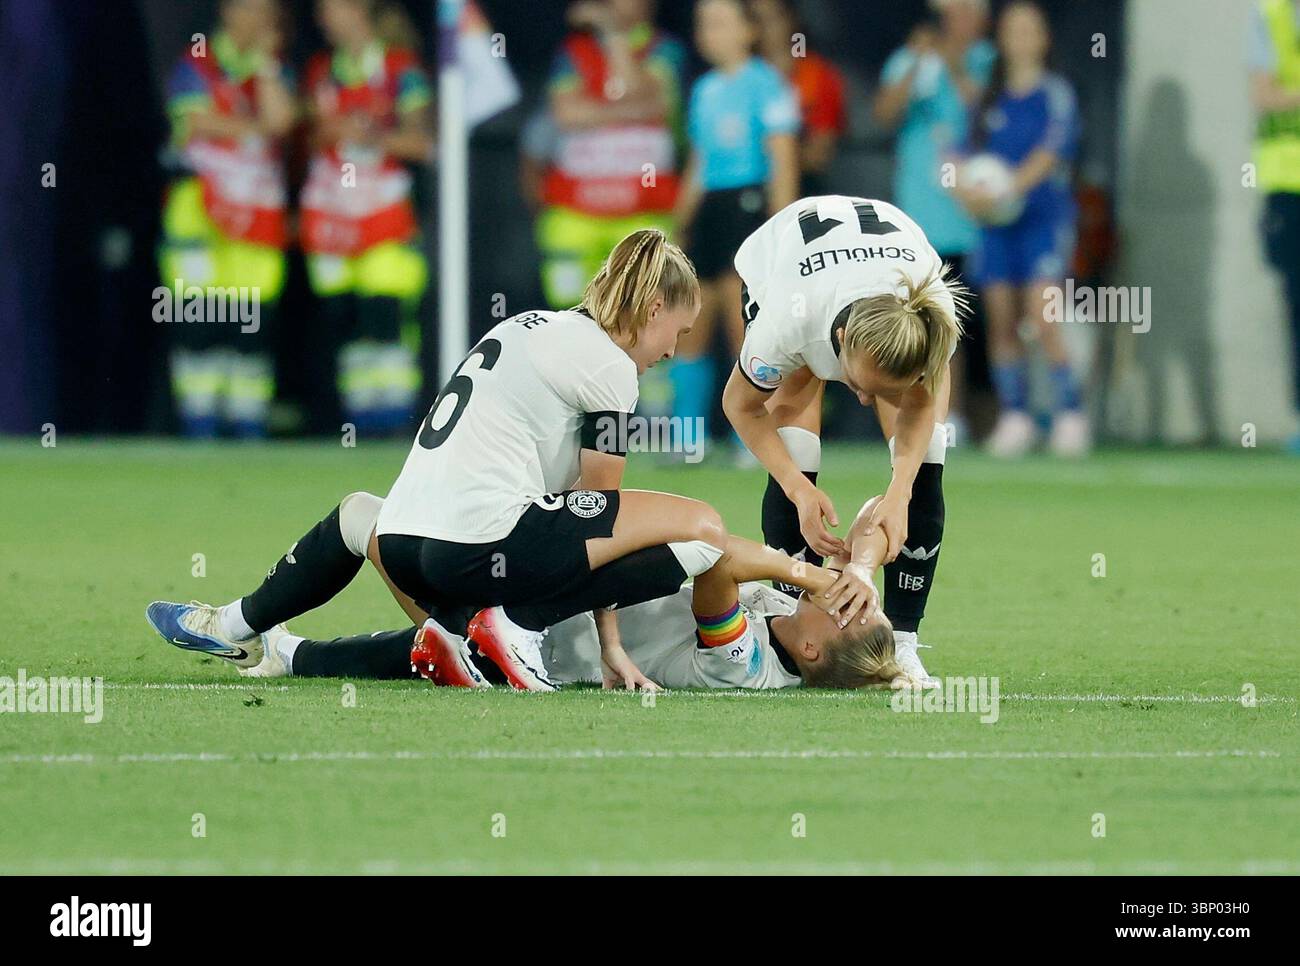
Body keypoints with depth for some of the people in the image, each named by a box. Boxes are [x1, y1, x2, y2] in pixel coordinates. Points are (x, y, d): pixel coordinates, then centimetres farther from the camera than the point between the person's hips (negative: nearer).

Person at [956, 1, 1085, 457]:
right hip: (995, 224, 5)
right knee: (1001, 321, 0)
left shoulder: (1055, 93, -1)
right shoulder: (991, 99, 12)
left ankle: (1070, 414, -10)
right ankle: (1014, 416, 7)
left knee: (1042, 319, -15)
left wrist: (1006, 189, -23)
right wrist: (968, 189, -9)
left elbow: (1051, 151, -13)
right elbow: (971, 156, 12)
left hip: (1044, 217, -5)